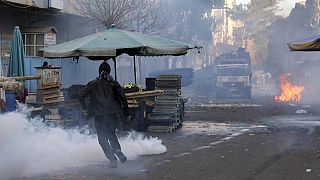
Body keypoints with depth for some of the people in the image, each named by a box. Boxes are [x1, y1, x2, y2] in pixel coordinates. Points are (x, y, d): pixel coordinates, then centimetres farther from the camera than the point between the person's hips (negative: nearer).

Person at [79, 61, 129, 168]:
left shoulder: (93, 84, 4)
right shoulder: (114, 83, 4)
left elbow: (82, 95, -1)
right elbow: (123, 98, -1)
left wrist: (85, 108, 13)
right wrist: (126, 114, 6)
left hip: (99, 115, -2)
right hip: (113, 114, 2)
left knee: (102, 138, 6)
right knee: (111, 133, 24)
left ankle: (112, 158, -10)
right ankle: (117, 150, 0)